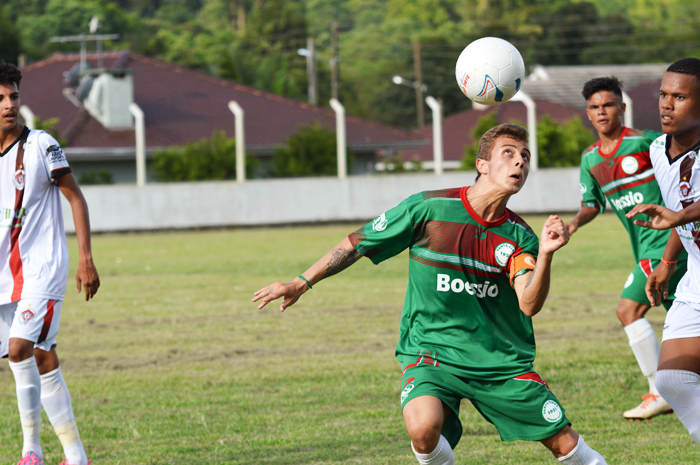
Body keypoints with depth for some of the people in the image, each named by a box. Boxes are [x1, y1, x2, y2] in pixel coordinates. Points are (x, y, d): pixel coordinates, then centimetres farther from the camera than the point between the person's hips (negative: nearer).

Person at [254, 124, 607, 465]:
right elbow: (357, 244, 2)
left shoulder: (518, 236, -1)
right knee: (423, 428, -31)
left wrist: (545, 254, -31)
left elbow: (529, 305, -15)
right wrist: (302, 283, 3)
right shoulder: (428, 209, -9)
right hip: (431, 352, -2)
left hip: (502, 362, 3)